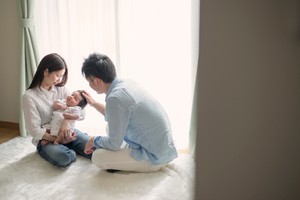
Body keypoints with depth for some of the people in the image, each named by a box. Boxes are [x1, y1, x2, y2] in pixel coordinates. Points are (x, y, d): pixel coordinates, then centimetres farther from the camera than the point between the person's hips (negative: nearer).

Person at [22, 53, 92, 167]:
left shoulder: (61, 89, 5)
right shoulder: (29, 96, -9)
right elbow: (34, 130, -13)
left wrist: (66, 120, -23)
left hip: (67, 132, 4)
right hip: (46, 138, -4)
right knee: (64, 158, -35)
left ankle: (67, 149, 5)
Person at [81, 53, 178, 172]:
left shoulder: (115, 98, -25)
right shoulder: (127, 83, 1)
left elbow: (114, 143, -17)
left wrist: (94, 140, 1)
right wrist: (93, 103, 22)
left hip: (155, 158, -9)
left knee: (98, 157, -12)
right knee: (111, 126, 19)